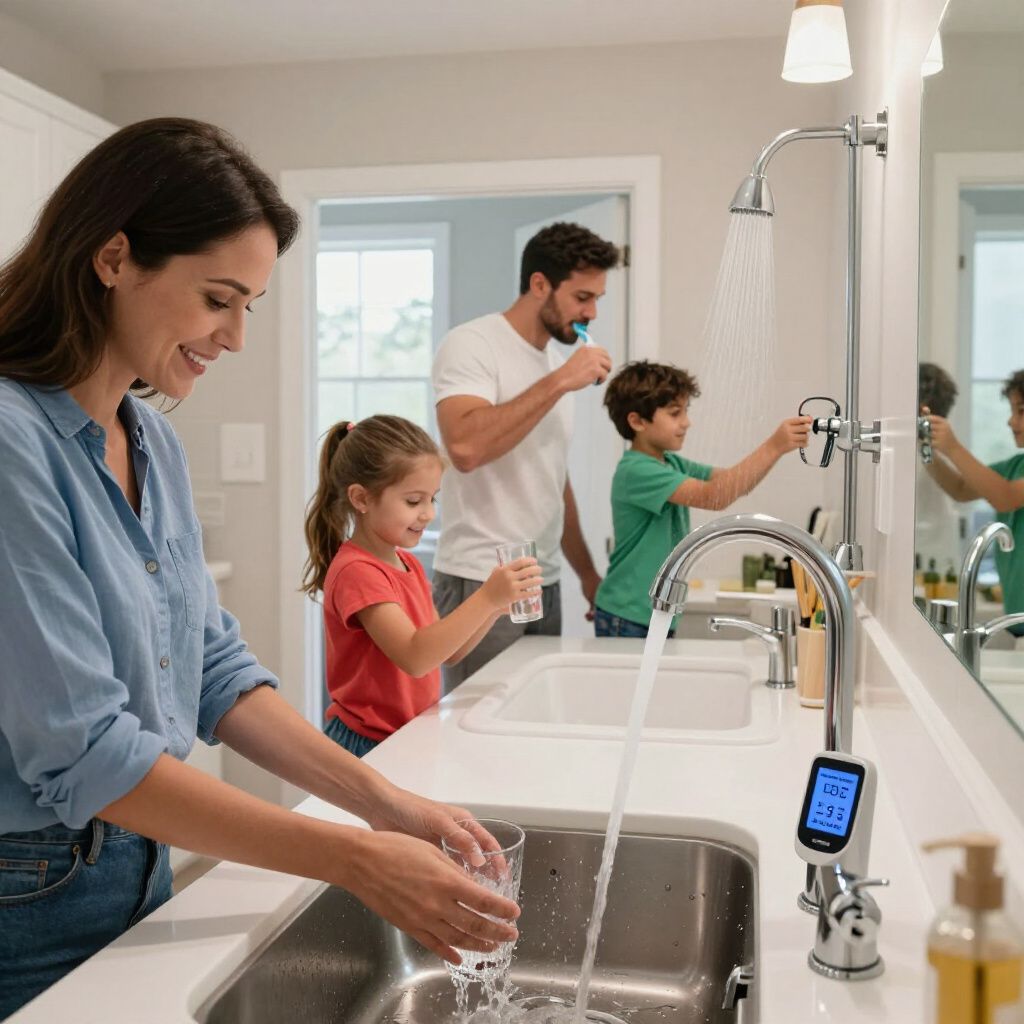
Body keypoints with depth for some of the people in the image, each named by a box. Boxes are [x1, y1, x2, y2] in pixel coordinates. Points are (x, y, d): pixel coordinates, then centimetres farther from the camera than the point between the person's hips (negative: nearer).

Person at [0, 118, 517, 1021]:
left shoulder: (153, 442, 3)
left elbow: (215, 669, 5)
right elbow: (85, 757, -25)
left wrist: (379, 799, -6)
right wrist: (355, 860, -24)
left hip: (141, 867, 7)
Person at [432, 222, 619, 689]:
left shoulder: (558, 360, 15)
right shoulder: (471, 345, -9)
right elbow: (465, 448, -27)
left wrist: (588, 574, 20)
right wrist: (559, 382, -21)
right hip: (481, 583, -7)